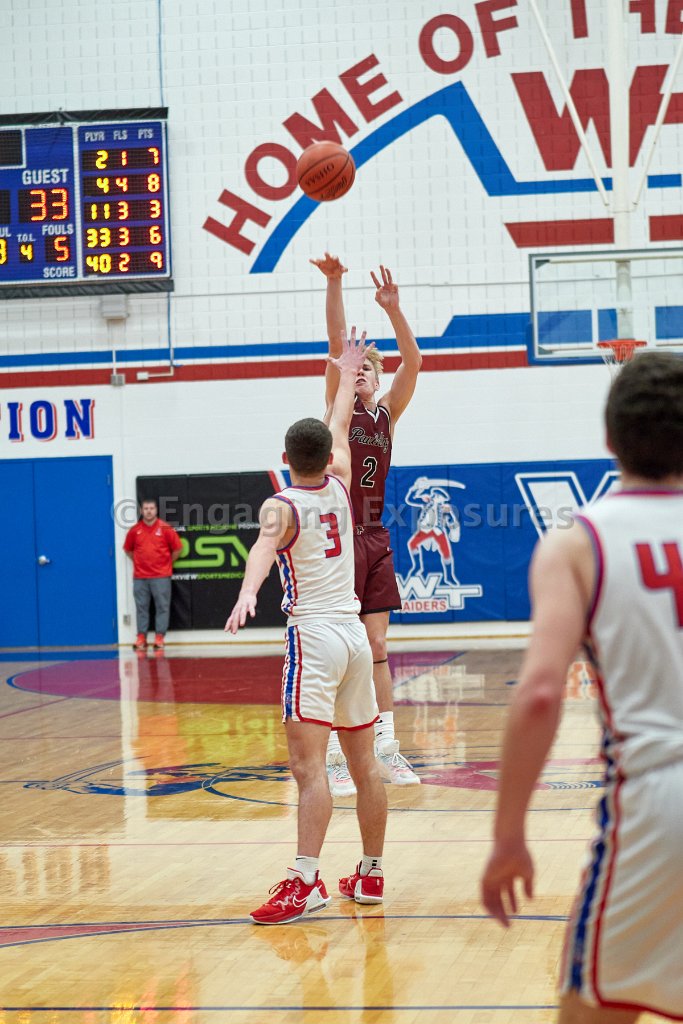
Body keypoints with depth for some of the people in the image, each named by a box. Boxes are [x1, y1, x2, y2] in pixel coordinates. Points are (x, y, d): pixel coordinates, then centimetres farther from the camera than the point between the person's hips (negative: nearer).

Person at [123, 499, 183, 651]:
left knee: (162, 607, -2)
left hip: (161, 576, -2)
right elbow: (128, 549, 17)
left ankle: (160, 638, 2)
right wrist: (138, 562, 11)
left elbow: (177, 548, 3)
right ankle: (141, 637, 9)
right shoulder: (135, 530, 3)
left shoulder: (165, 528, -3)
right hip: (140, 577, 2)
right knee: (141, 607, 5)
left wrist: (167, 563, 6)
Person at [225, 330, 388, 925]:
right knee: (363, 762, 13)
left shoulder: (282, 507, -6)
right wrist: (347, 375, 43)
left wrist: (248, 592, -47)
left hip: (313, 636, -6)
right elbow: (340, 429, 28)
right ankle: (371, 874, 22)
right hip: (353, 634, 7)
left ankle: (306, 881, -24)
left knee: (309, 764, -15)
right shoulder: (340, 489, 10)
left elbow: (265, 547, -29)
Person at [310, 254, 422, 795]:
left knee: (376, 646, 9)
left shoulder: (388, 413, 9)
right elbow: (337, 345, -13)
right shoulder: (338, 406, 0)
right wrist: (334, 283, -24)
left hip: (376, 538, 5)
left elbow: (413, 360, -4)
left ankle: (386, 750, 14)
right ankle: (334, 757, -3)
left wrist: (393, 307, -16)